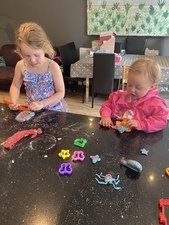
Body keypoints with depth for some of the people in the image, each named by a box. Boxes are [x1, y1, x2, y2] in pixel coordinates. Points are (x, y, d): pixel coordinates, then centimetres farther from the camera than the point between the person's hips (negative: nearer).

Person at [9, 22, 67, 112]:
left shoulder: (53, 67, -17)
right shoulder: (21, 66, -7)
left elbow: (61, 93, -11)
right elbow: (15, 86, 9)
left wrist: (42, 103, -19)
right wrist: (14, 102, -9)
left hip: (54, 109, -2)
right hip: (32, 110, 3)